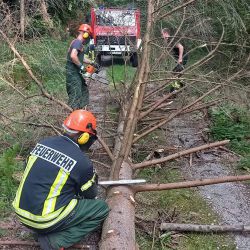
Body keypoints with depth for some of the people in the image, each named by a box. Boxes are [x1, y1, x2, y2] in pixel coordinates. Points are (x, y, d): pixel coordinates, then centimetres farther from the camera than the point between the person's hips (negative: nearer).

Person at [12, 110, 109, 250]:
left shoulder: (44, 143, 1)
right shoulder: (82, 162, -16)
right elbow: (90, 195, 3)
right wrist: (93, 181, 26)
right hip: (44, 221, -7)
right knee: (102, 208, 3)